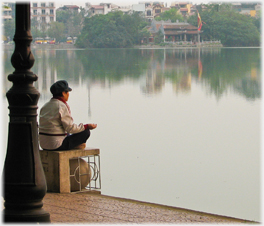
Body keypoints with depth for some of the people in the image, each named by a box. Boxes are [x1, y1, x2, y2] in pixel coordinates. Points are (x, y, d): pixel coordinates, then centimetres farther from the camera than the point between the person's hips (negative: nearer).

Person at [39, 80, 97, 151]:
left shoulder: (45, 106, 11)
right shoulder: (62, 106, -14)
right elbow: (70, 128, -15)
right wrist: (87, 126, -5)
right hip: (57, 145, -9)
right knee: (86, 132, -2)